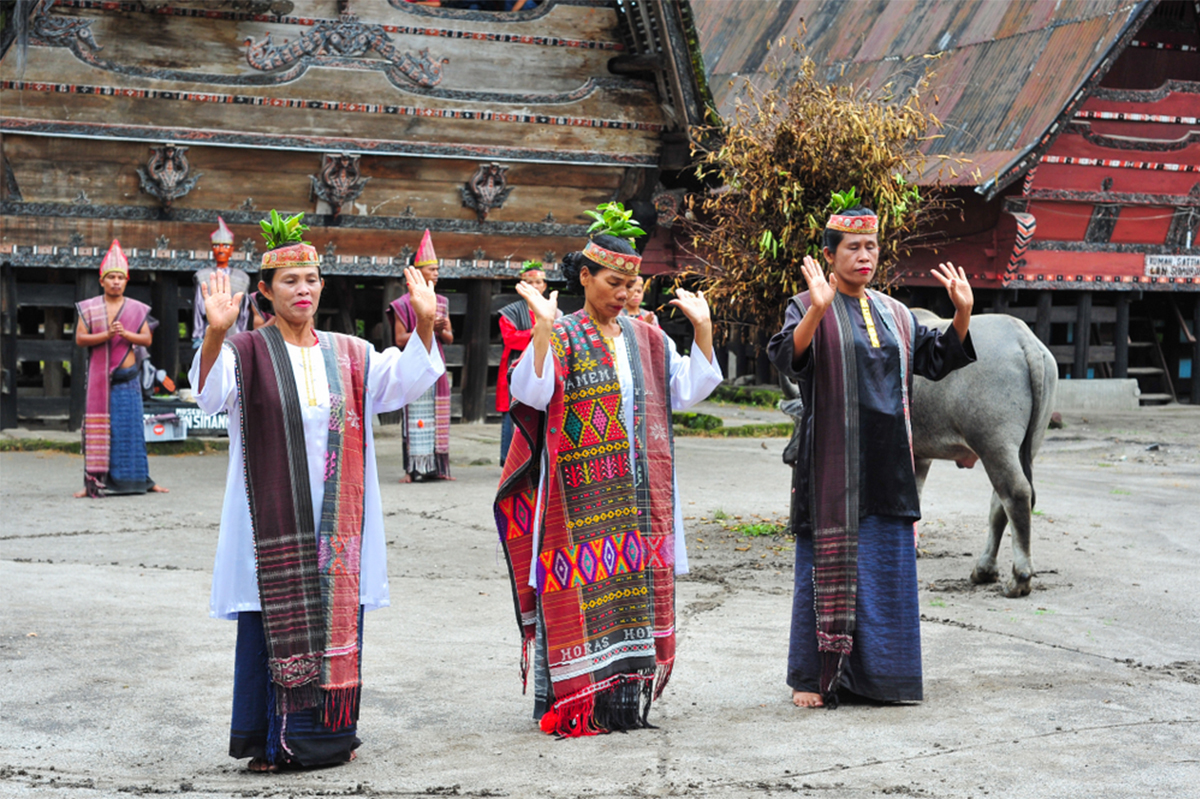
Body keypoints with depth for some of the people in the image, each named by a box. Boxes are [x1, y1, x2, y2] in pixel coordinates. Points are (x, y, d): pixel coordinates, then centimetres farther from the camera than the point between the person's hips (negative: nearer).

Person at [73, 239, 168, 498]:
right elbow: (80, 338, -3)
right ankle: (94, 482, -1)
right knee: (98, 427, -2)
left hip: (127, 376, 1)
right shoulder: (89, 308, 5)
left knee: (131, 427, 2)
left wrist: (125, 333, -15)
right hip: (99, 377, -1)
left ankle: (140, 479, 8)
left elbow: (147, 339, 2)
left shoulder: (137, 309, 8)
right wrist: (106, 335, -17)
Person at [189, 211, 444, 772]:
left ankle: (329, 735, 18)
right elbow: (210, 392, -20)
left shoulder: (349, 355, 11)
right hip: (274, 525, -4)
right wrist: (216, 334, -37)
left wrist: (424, 325, -17)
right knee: (273, 628, 0)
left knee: (336, 620, 7)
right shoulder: (247, 353, -1)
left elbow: (404, 380, -2)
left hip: (336, 526, 4)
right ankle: (271, 741, 10)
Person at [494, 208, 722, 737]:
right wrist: (544, 326, -24)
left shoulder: (647, 340, 14)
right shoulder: (561, 336, -3)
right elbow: (531, 393, -17)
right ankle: (568, 703, 2)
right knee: (578, 587, -5)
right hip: (580, 496, -5)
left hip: (638, 495, 5)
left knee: (634, 586, 6)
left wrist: (702, 329, 5)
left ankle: (624, 700, 14)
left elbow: (687, 392, 10)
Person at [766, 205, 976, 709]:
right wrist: (818, 309, -34)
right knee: (828, 563, -3)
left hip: (886, 463, 6)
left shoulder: (894, 314, 15)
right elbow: (786, 358, -20)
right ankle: (813, 677, 5)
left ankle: (873, 672, 18)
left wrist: (963, 313, 2)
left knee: (886, 567, 8)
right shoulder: (809, 308, -3)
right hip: (833, 461, -6)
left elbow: (936, 360, 16)